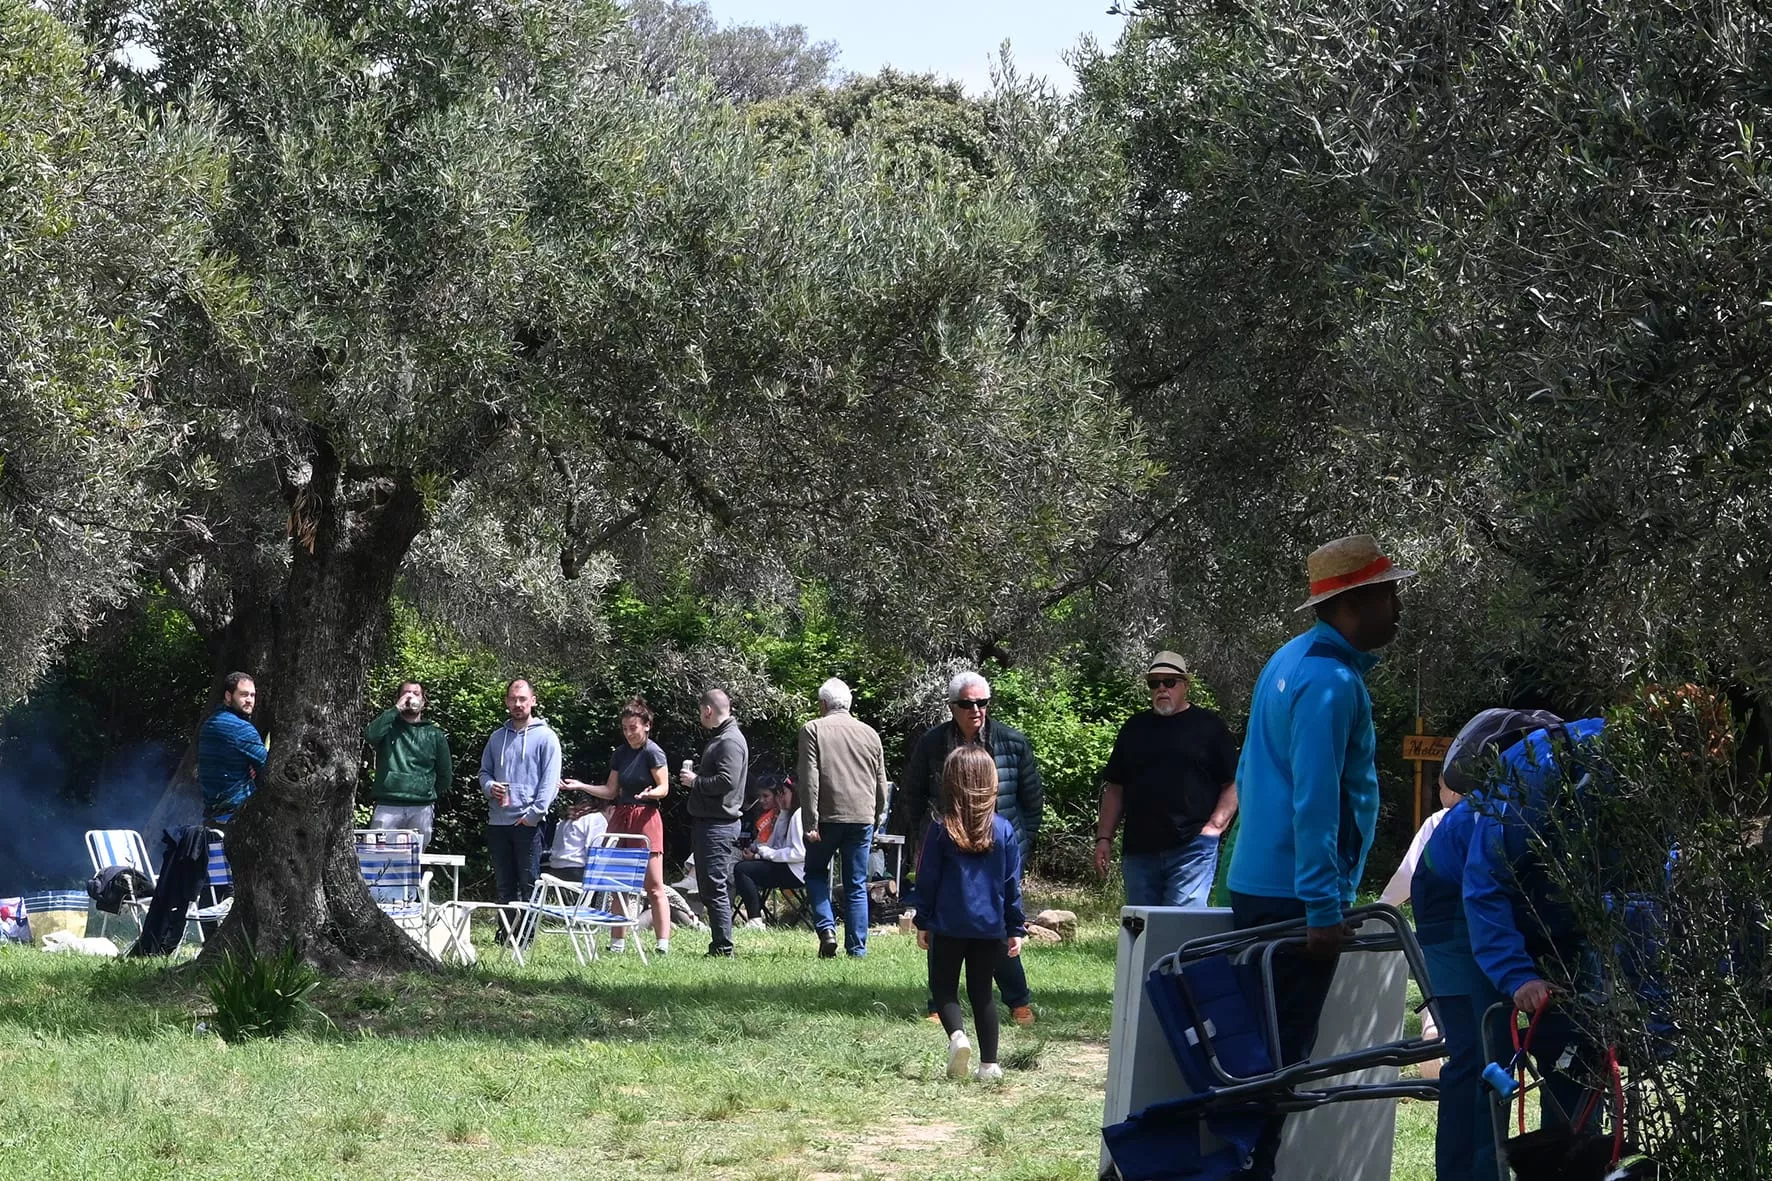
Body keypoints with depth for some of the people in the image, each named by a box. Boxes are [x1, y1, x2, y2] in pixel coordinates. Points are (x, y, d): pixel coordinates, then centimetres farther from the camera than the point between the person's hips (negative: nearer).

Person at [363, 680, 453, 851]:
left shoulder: (435, 734, 17)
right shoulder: (389, 727, 14)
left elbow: (445, 773, 20)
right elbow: (370, 735, -10)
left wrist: (431, 794, 10)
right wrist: (396, 709, -7)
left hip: (421, 809, 1)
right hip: (387, 807, -1)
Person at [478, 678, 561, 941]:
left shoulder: (545, 737, -1)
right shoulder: (497, 737, 15)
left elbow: (550, 781, -7)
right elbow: (484, 771, 21)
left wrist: (534, 813, -15)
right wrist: (490, 787, -3)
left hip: (528, 823, -5)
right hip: (497, 821, 5)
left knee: (528, 882, -4)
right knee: (504, 883, 10)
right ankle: (505, 933, 15)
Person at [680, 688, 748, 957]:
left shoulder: (730, 741, -14)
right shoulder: (718, 738, 19)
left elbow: (726, 781, -24)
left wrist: (695, 782, -12)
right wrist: (694, 773, 9)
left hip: (718, 824, -11)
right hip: (707, 821, 11)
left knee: (715, 888, -11)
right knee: (708, 888, 13)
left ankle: (723, 947, -10)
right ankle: (719, 944, 16)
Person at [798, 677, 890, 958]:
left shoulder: (813, 730, -3)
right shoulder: (869, 733, 10)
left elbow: (809, 780, -10)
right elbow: (881, 782, 14)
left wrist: (810, 823, -10)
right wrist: (877, 817, 22)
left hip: (827, 818, -3)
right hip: (862, 818, 3)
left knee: (816, 873, 15)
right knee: (857, 885, 8)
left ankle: (826, 928, -5)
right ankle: (857, 948, 5)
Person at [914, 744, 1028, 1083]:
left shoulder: (941, 829, -7)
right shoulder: (1004, 830, -1)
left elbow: (927, 879, -3)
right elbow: (1012, 884, 3)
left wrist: (922, 922, 7)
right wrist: (1016, 928, 9)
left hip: (948, 926, -2)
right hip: (990, 926, 3)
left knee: (943, 987, 9)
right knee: (981, 991, 12)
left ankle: (957, 1035, -19)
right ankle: (989, 1064, 9)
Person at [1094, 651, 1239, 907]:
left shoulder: (1209, 726, 5)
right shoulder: (1134, 728, 16)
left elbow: (1233, 784, 2)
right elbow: (1115, 788, 18)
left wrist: (1214, 826, -11)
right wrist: (1104, 838, 9)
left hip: (1192, 849, -5)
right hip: (1139, 848, 5)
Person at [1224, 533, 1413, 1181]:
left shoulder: (1291, 658, 13)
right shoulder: (1331, 682, -18)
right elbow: (1315, 803, -24)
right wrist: (1323, 908, -25)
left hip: (1258, 883, 10)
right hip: (1295, 894, -10)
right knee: (1281, 1054, -6)